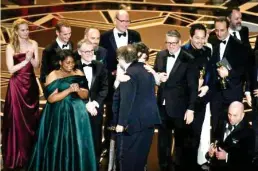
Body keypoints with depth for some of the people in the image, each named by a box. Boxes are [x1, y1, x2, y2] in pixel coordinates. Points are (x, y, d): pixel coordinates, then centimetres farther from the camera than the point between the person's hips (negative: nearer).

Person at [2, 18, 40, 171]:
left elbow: (36, 65, -1)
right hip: (17, 85, -3)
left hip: (31, 83, 3)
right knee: (17, 119, 2)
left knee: (31, 117, 12)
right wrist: (25, 61, -20)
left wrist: (31, 58, -19)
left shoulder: (33, 44, 3)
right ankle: (17, 156, 14)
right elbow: (11, 69, -12)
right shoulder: (11, 47, -6)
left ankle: (31, 152, 27)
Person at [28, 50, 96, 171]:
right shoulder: (53, 76, -5)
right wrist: (69, 90, -19)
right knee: (59, 145, 1)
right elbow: (51, 98, -13)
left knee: (77, 145, 3)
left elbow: (85, 95, 4)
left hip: (77, 114, 3)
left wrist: (78, 90, -17)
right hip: (59, 116, -2)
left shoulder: (79, 73, 5)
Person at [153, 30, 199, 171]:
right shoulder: (160, 55, 5)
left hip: (179, 107, -4)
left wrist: (191, 109, -14)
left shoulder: (188, 60, -11)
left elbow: (193, 86, -11)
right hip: (162, 105, 4)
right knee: (163, 140, 15)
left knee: (180, 140, 11)